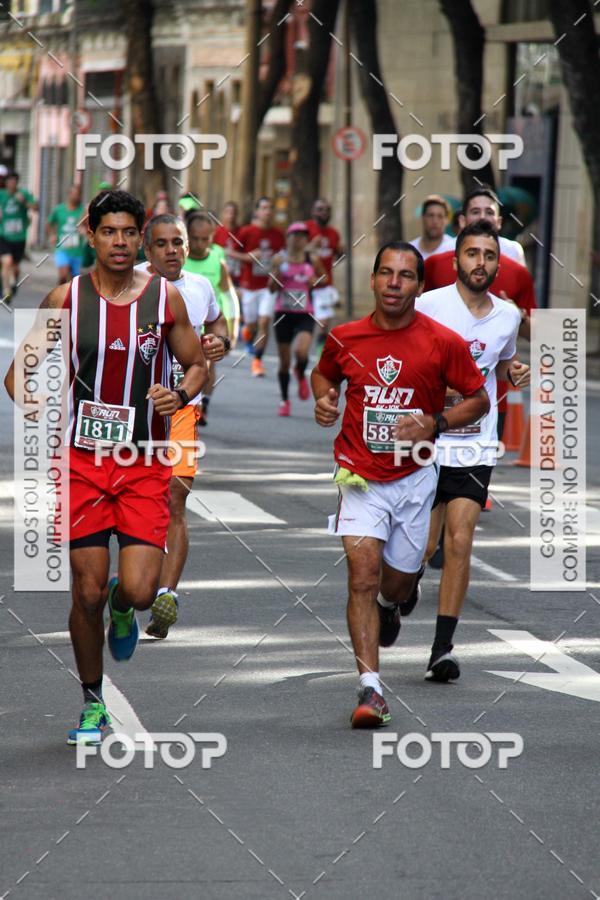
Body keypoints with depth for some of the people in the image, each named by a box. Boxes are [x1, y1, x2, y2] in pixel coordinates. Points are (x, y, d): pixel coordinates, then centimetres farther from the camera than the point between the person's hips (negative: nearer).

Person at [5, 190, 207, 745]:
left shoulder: (165, 298, 0)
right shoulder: (65, 299, -1)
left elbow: (198, 365, 11)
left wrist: (180, 394, -10)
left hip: (146, 465, 0)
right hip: (83, 458, 0)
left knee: (139, 590, -13)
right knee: (87, 592, 0)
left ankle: (123, 609, 26)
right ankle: (92, 704, 19)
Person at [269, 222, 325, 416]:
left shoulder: (312, 260, 1)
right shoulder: (279, 259, 0)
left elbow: (323, 277, 17)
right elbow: (272, 288, 3)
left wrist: (316, 281, -5)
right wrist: (277, 275, -17)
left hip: (305, 315, -1)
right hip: (283, 313, 1)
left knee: (301, 351, -25)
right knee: (284, 360, 7)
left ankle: (301, 375, 10)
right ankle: (285, 400, 24)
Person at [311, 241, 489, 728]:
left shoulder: (443, 343, -8)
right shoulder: (345, 339, -3)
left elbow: (479, 399, 2)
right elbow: (324, 374, 19)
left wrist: (435, 424, -14)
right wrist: (324, 400, -4)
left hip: (415, 476, 0)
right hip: (361, 477, 0)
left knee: (397, 584, 11)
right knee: (363, 574, -16)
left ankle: (391, 602, 52)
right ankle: (371, 689, -17)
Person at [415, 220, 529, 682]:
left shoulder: (508, 315, 6)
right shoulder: (428, 305, -8)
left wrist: (515, 371, 3)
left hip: (476, 446, 2)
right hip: (426, 440, -2)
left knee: (460, 542, -8)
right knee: (421, 546, 0)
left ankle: (443, 647, -4)